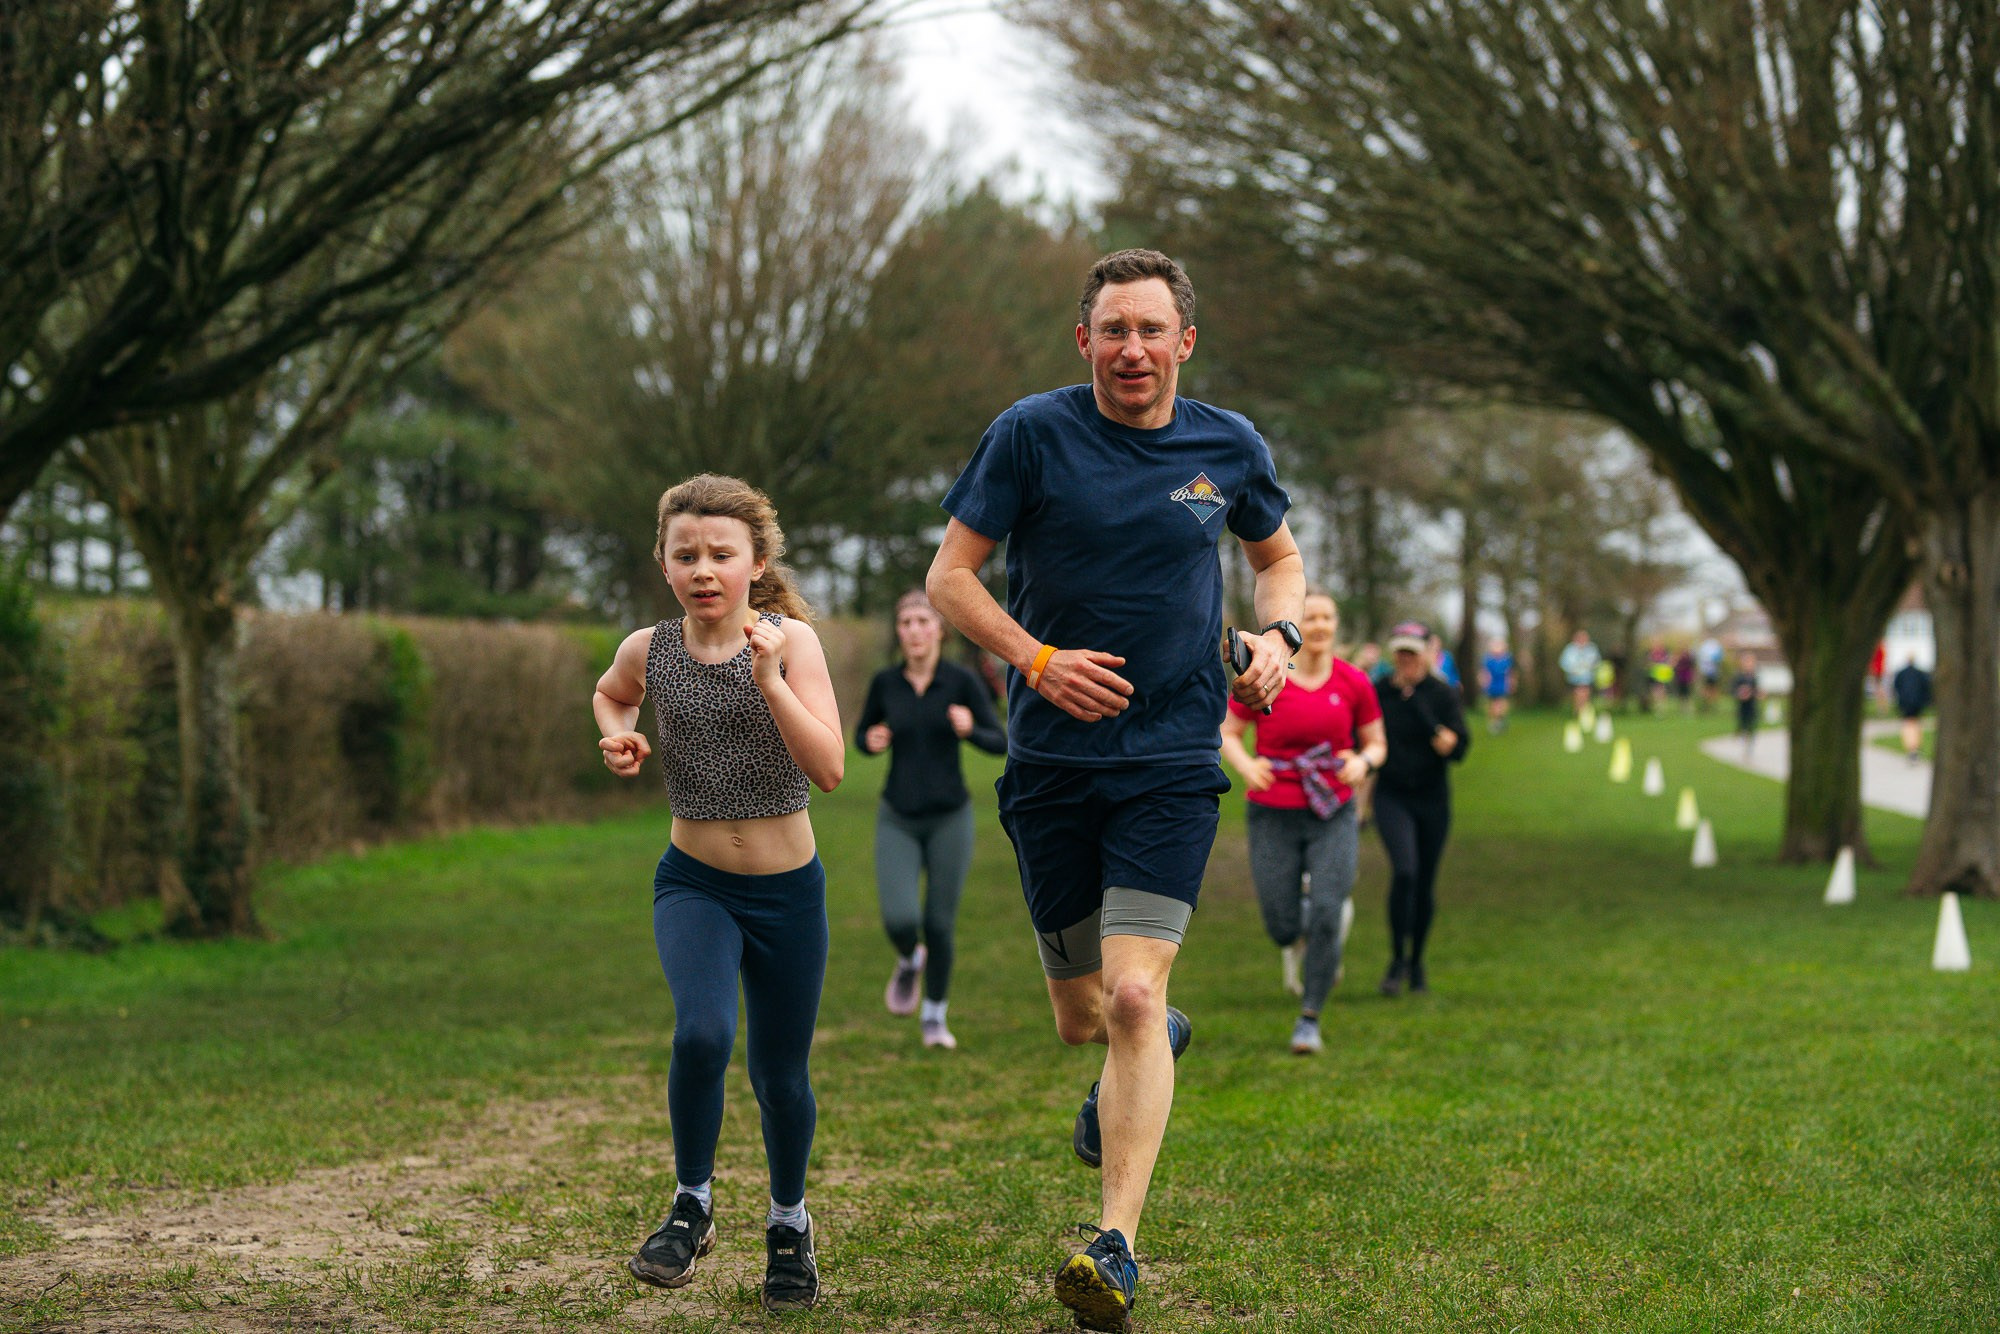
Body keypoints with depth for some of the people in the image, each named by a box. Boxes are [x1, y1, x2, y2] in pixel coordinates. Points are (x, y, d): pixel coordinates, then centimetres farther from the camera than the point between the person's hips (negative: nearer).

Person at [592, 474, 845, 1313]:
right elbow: (610, 693, 21)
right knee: (702, 1033, -25)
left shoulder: (790, 640, -12)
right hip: (694, 884, 1)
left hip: (787, 889, 0)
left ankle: (789, 1223, 38)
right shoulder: (650, 650, -5)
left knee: (780, 1074, 11)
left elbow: (828, 769, -21)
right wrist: (618, 736, 0)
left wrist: (768, 677, -31)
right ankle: (692, 1208, -2)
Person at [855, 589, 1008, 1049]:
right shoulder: (885, 683, -1)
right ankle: (909, 961, 23)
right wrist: (871, 741, -10)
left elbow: (999, 743, -5)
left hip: (949, 818, -1)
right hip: (898, 820, 1)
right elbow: (862, 734, 13)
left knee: (940, 924, 4)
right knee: (899, 919, -14)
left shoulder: (963, 682, -8)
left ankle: (934, 1016, 26)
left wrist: (970, 730, -26)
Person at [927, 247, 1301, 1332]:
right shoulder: (1032, 433, -4)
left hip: (1172, 763, -1)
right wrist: (1038, 660, -17)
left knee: (1132, 998, -17)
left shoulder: (1229, 448, 3)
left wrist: (1276, 636, 1)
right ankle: (1154, 1040, 48)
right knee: (1080, 1016, 11)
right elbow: (950, 575, -1)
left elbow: (1278, 556, 22)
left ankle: (1116, 1245, -17)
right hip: (1051, 762, 1)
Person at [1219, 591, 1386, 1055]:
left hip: (1333, 816, 1)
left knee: (1326, 916, -15)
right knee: (1283, 928, 1)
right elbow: (1226, 733, 4)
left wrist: (1363, 762, -14)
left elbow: (1376, 745, 9)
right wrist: (1246, 765, -17)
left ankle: (1309, 1017, 1)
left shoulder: (1354, 684, -1)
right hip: (1274, 819, 0)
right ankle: (1299, 940, 40)